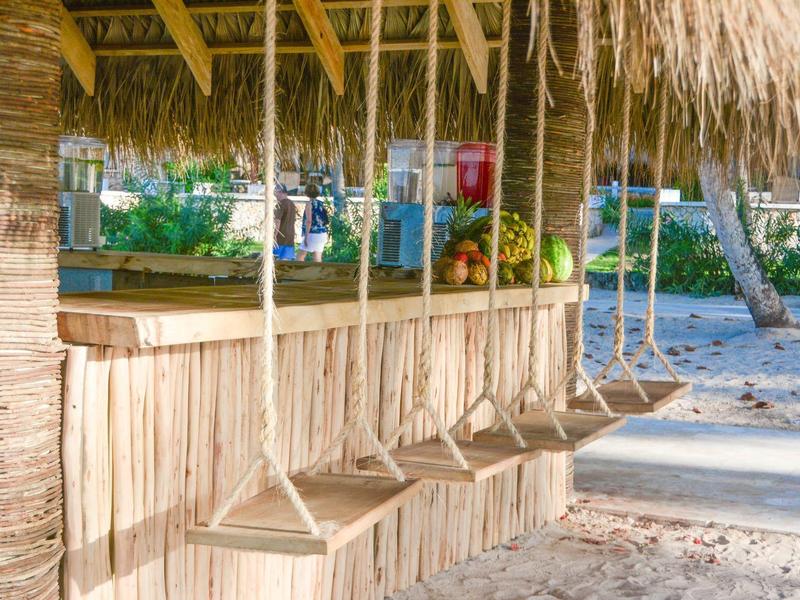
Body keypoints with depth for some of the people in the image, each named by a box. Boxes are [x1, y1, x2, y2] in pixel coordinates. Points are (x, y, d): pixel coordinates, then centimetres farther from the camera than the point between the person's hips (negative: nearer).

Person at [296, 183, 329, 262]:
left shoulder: (309, 204, -10)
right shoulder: (321, 204, 10)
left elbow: (309, 221, -17)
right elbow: (325, 220, 14)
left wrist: (306, 236, -16)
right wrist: (326, 236, 21)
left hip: (312, 234, -7)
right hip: (322, 233, 7)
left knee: (300, 256, 1)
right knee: (317, 258, 5)